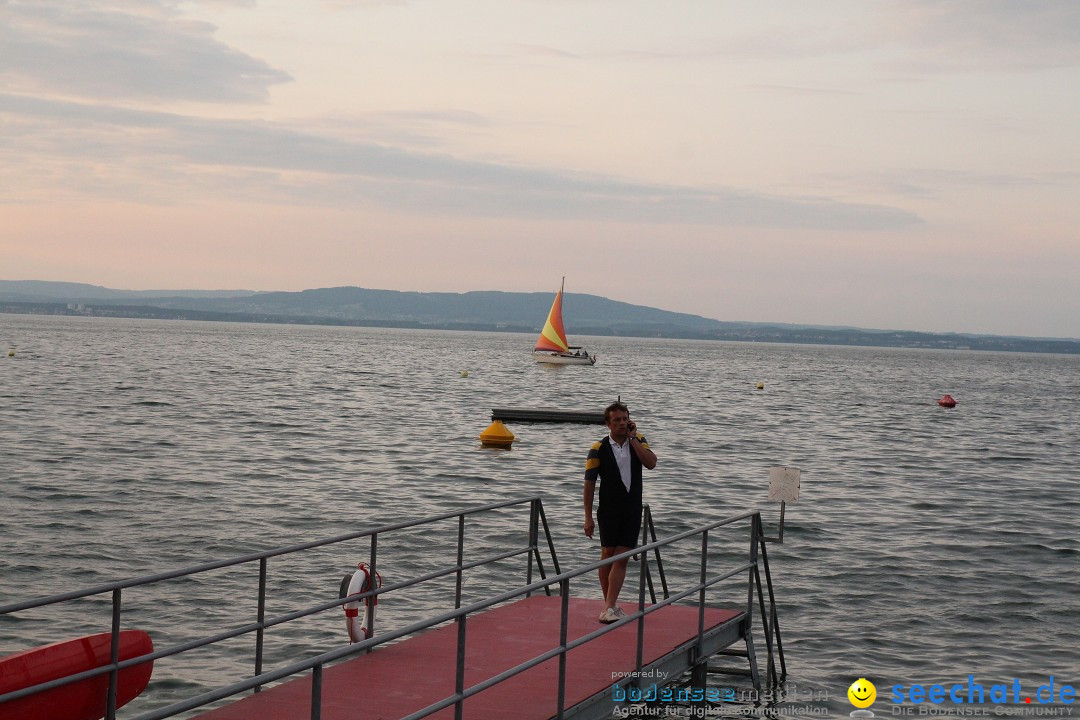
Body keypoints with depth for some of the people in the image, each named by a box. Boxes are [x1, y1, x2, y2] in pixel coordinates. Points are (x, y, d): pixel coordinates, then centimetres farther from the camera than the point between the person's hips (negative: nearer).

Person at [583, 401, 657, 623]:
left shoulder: (638, 441, 4)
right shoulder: (598, 449, -7)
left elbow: (651, 463, -13)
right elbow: (589, 484, -6)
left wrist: (632, 439, -14)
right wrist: (588, 517, -8)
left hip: (632, 511, 2)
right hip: (609, 511, -2)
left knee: (622, 559, -4)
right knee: (608, 556, 3)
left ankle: (610, 608, -7)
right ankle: (610, 606, 15)